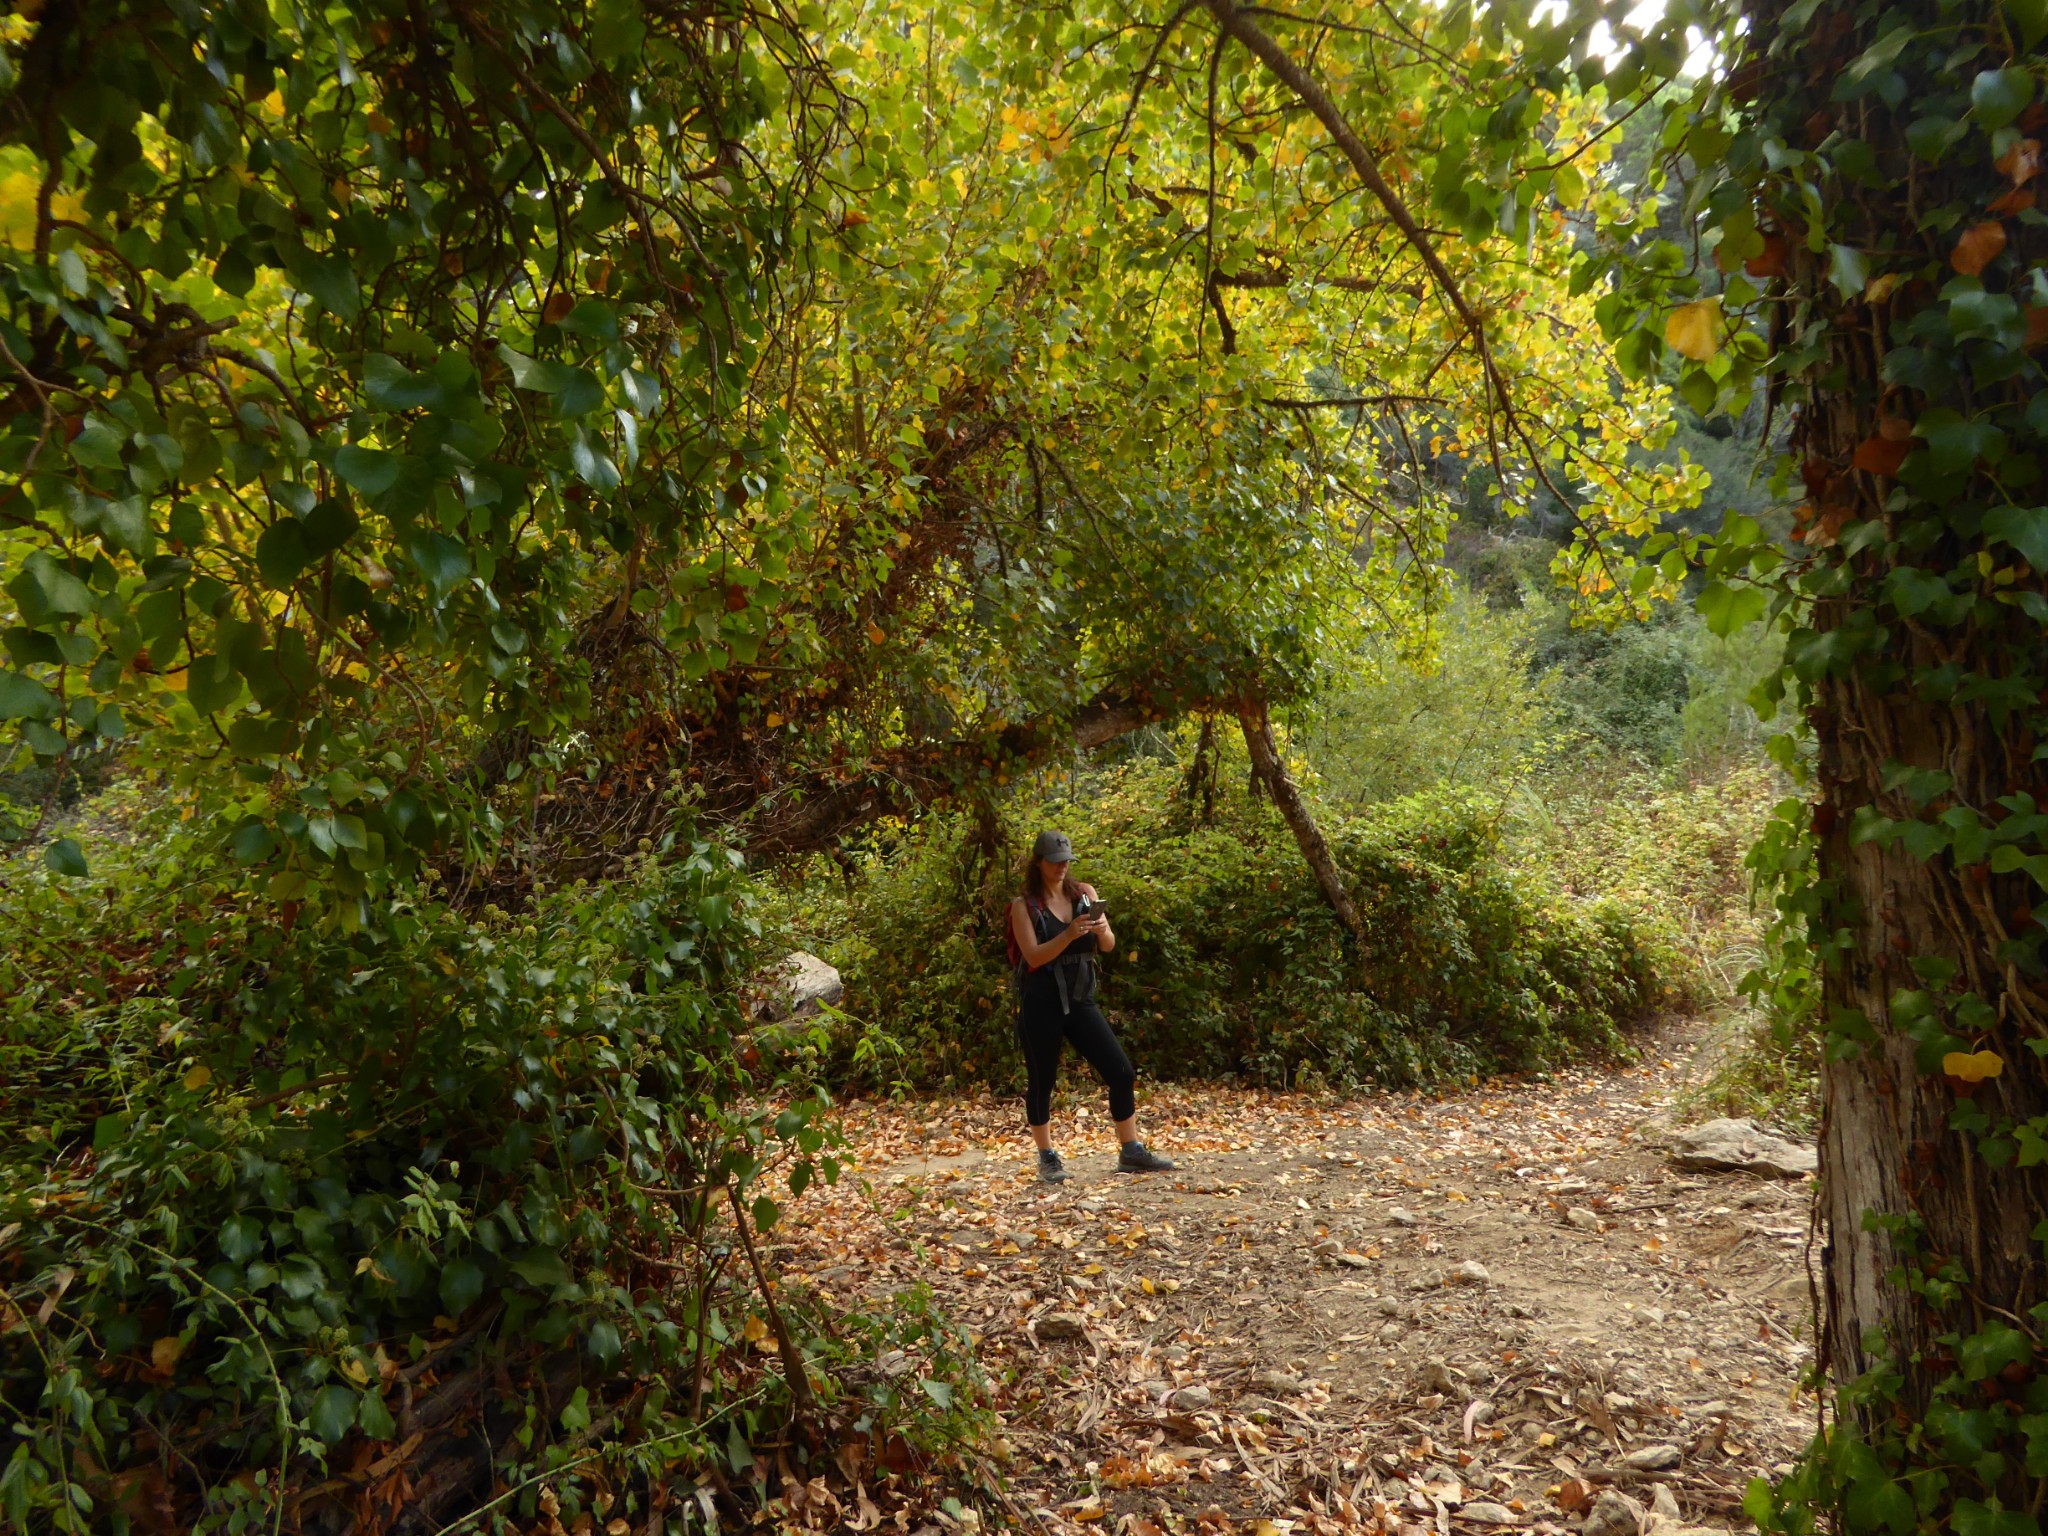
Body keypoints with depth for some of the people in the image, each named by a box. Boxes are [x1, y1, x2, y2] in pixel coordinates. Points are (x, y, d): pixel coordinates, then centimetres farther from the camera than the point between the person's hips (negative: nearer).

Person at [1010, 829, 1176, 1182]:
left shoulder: (1085, 895, 6)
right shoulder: (1024, 906, -4)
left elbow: (1108, 946, 2)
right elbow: (1034, 956, -14)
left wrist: (1102, 929, -21)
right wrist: (1069, 934, -27)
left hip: (1080, 1001, 4)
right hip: (1041, 1005, -4)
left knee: (1122, 1074, -1)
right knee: (1041, 1082, 4)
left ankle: (1131, 1152, 10)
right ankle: (1047, 1158, 20)